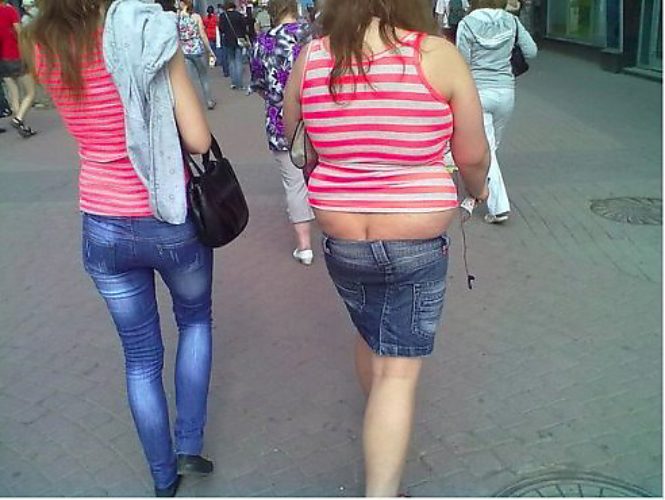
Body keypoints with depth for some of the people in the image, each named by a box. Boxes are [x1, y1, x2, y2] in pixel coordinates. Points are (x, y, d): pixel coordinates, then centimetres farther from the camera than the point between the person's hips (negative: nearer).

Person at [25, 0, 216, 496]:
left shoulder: (45, 46, -2)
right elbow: (199, 139, -16)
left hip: (103, 228, 3)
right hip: (171, 220, -3)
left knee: (141, 357, 17)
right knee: (195, 320, 27)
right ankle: (189, 445, 25)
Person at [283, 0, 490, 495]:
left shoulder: (311, 58, -5)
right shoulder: (439, 55, -14)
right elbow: (473, 156, -6)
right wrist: (478, 189, 17)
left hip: (342, 240, 5)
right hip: (419, 245, -4)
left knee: (370, 335, 29)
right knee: (399, 370, 6)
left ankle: (381, 417, 54)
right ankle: (381, 490, 8)